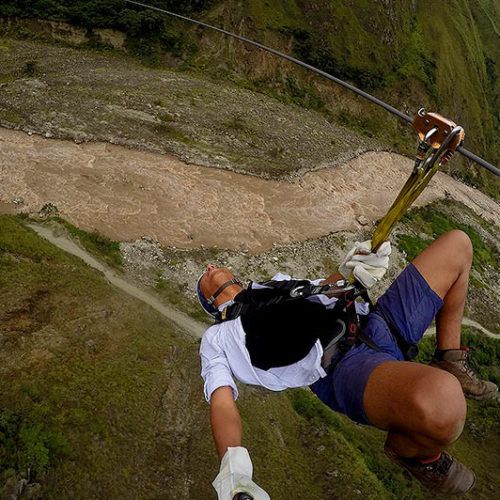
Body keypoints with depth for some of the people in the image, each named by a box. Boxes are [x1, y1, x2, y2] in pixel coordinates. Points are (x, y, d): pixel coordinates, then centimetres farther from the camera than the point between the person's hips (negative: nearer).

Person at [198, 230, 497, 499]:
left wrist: (351, 272, -1)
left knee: (456, 244, 15)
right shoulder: (216, 338, 14)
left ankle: (450, 366, 19)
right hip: (345, 365, -7)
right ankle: (408, 450, -3)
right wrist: (232, 464, -22)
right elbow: (222, 402, -1)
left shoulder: (279, 284, 32)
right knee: (438, 402, -41)